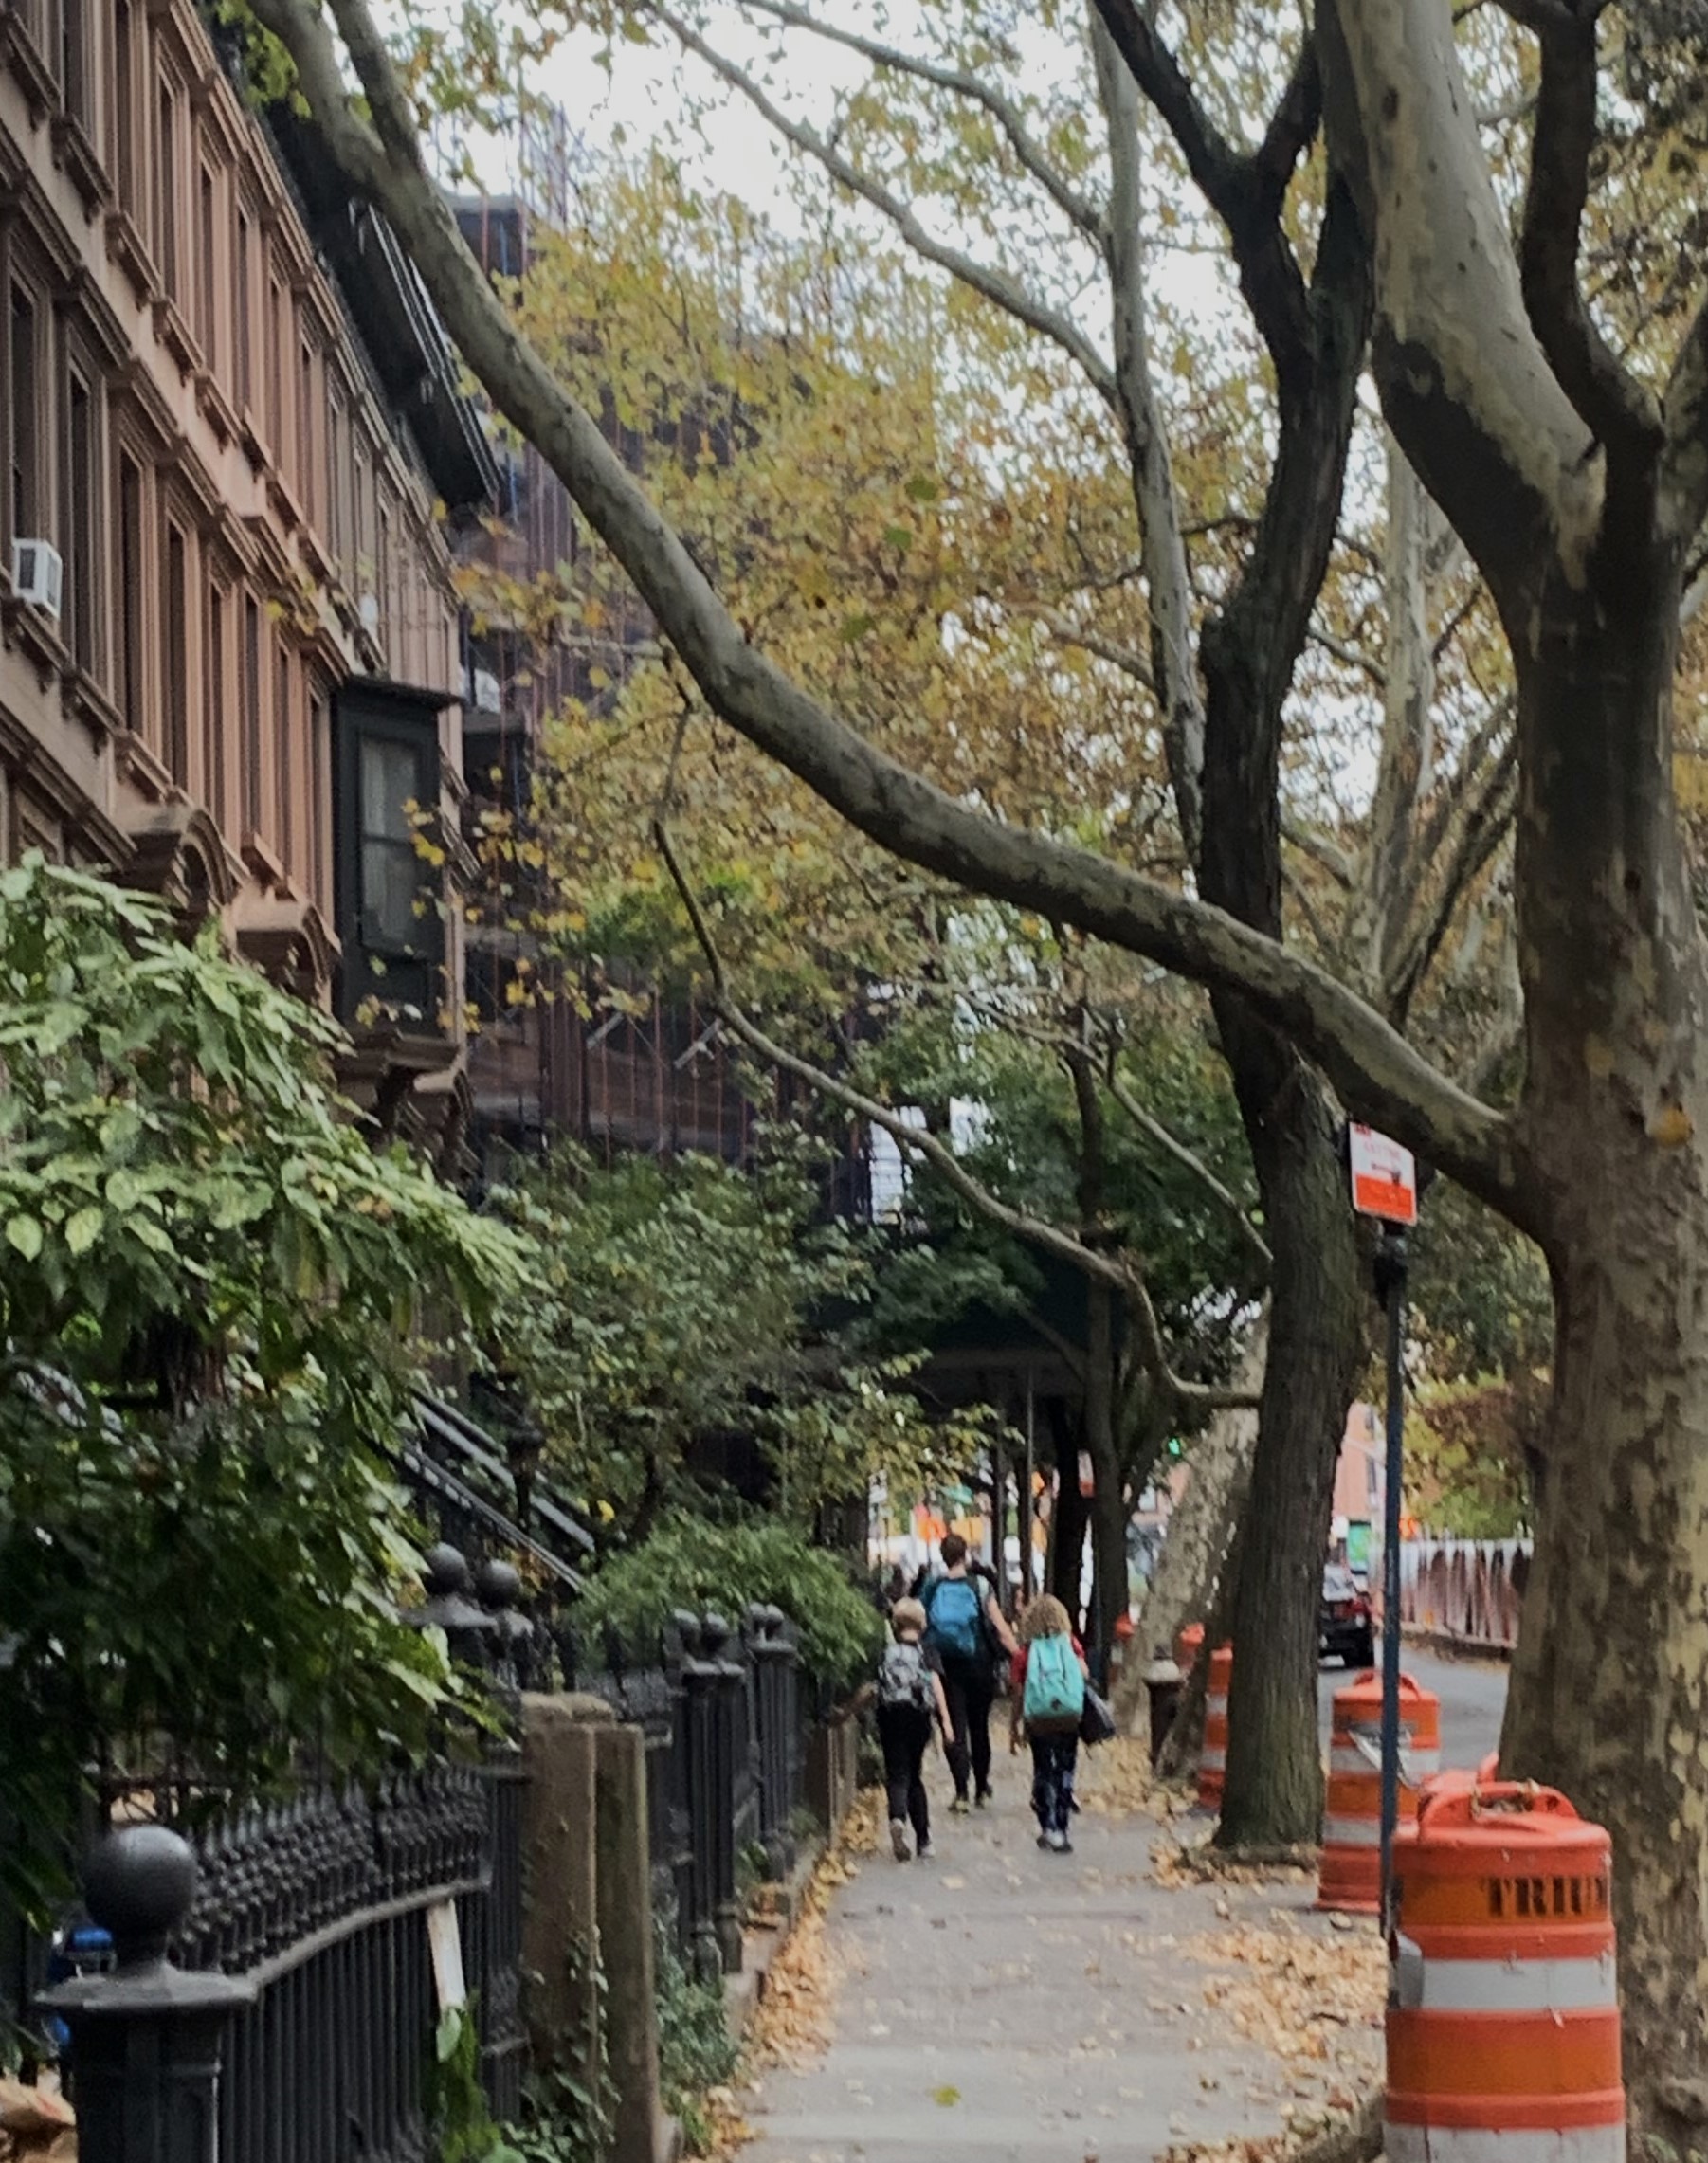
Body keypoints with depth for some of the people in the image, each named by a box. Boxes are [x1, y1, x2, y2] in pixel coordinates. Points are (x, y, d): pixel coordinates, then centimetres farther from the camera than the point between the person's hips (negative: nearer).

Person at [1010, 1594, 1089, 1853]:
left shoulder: (1025, 1652, -1)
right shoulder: (1071, 1644, 0)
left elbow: (1018, 1695, 1)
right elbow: (1085, 1674, -12)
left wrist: (1014, 1728, 8)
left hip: (1038, 1721, 0)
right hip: (1069, 1720, 0)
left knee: (1043, 1772, 14)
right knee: (1064, 1773, 8)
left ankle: (1047, 1827, 8)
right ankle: (1060, 1830, 5)